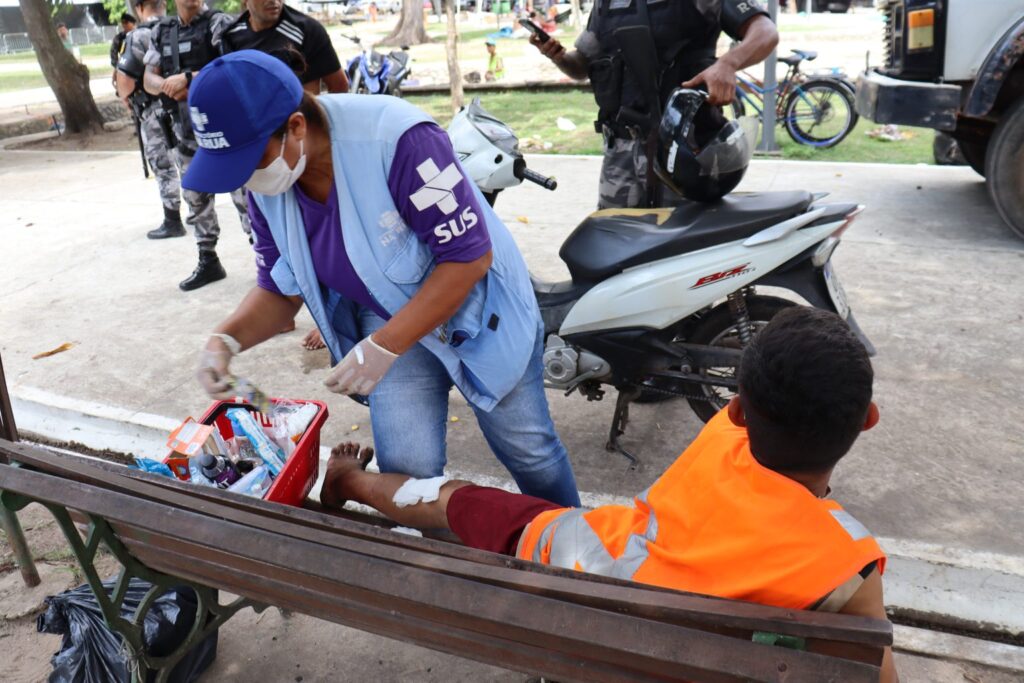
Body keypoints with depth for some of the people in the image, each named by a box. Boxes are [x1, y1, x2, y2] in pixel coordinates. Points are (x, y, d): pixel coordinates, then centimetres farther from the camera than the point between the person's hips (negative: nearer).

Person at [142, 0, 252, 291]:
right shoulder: (162, 32, 13)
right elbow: (149, 80, 9)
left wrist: (188, 77, -22)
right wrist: (169, 86, -13)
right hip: (186, 132, 6)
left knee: (245, 196, -6)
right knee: (196, 201, 12)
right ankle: (208, 262, 23)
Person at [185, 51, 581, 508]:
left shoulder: (398, 140, -34)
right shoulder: (265, 186, -12)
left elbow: (470, 256, -30)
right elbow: (280, 289, -1)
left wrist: (383, 347, -32)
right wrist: (228, 337, -21)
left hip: (476, 304, -4)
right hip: (386, 316, 5)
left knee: (529, 452, 10)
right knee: (406, 470, -6)